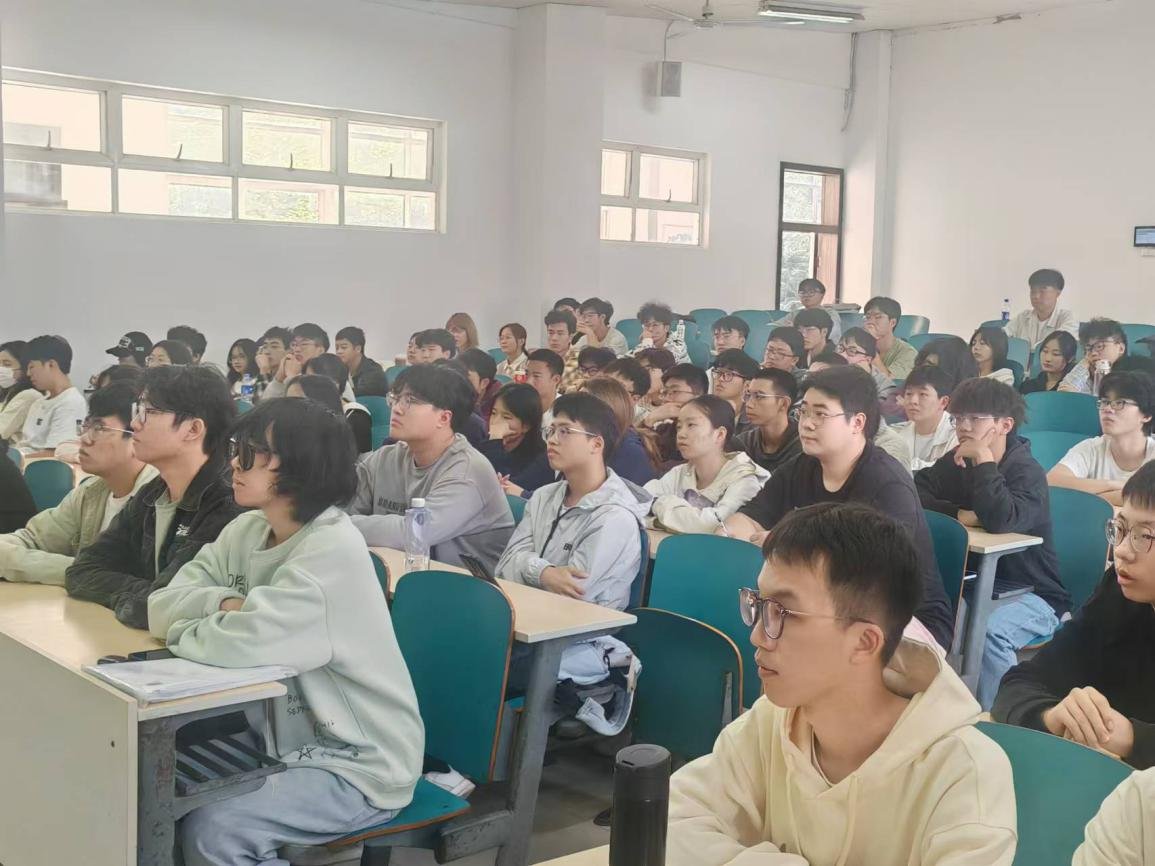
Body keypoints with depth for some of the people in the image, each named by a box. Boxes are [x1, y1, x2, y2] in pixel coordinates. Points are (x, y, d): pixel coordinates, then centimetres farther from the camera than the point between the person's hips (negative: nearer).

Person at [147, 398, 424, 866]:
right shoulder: (247, 530, 2)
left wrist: (181, 628, -12)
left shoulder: (333, 548, -24)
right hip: (285, 739, 8)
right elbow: (163, 604, -1)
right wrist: (225, 603, -20)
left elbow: (243, 643, -32)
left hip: (359, 765, -8)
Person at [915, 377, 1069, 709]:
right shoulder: (956, 462, 4)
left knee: (990, 631, -36)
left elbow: (1001, 521, -35)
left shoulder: (1028, 471, -16)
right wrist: (960, 514, -17)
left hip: (1033, 592, -6)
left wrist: (984, 459, -27)